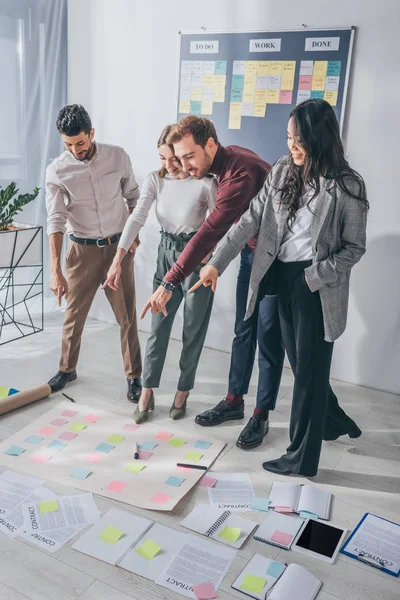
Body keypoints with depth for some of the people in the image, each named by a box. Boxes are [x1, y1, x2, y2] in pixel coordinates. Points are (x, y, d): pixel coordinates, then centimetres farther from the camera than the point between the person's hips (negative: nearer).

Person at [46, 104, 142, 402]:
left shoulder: (118, 156, -6)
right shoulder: (57, 171, -11)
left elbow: (132, 195, 9)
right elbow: (56, 221, -15)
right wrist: (55, 270, -22)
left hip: (119, 246, 1)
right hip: (82, 250, 0)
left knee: (127, 315, 4)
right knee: (74, 314, 10)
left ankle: (134, 376, 18)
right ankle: (67, 368, 33)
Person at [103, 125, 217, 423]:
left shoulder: (205, 183, -14)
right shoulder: (155, 180, -3)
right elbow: (137, 218, -13)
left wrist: (207, 248, -25)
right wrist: (118, 259, -22)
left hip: (196, 256, -3)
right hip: (166, 253, 3)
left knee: (193, 330, 6)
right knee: (158, 326, 6)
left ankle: (183, 393, 23)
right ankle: (146, 394, 17)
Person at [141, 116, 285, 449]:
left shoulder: (241, 171, -31)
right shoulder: (224, 160, -2)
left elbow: (211, 231, -39)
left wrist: (169, 283, -42)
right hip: (251, 249, 9)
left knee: (268, 337, -1)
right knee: (243, 330, 13)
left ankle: (261, 416, 13)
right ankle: (234, 401, 26)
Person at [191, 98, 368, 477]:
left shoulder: (345, 186, -12)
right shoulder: (283, 171, 3)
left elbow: (355, 247, -7)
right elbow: (251, 219, 1)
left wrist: (315, 277, -18)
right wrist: (217, 262, -4)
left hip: (317, 286, -6)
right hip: (283, 276, 6)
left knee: (309, 369, 3)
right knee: (299, 362, 18)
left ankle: (302, 458, 19)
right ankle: (335, 421, 43)